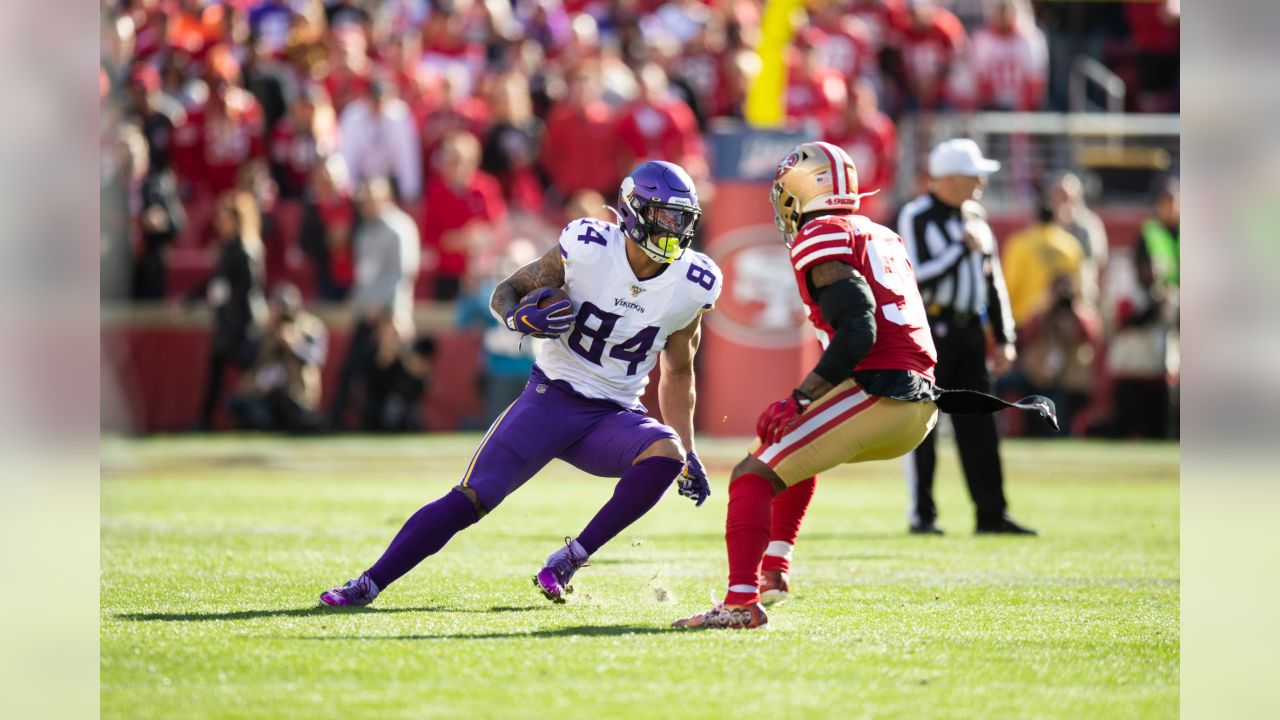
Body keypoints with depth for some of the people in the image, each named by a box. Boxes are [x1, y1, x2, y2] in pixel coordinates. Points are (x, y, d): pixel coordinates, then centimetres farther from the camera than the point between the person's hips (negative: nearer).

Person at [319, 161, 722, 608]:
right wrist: (520, 317, -23)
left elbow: (678, 373, 13)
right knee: (470, 499, -14)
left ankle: (569, 561, -17)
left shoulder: (691, 288, -3)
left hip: (613, 416, 2)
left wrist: (689, 452, 10)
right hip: (551, 398, -2)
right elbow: (506, 291, 0)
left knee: (667, 455, -29)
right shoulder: (586, 250, -12)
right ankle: (368, 585, -4)